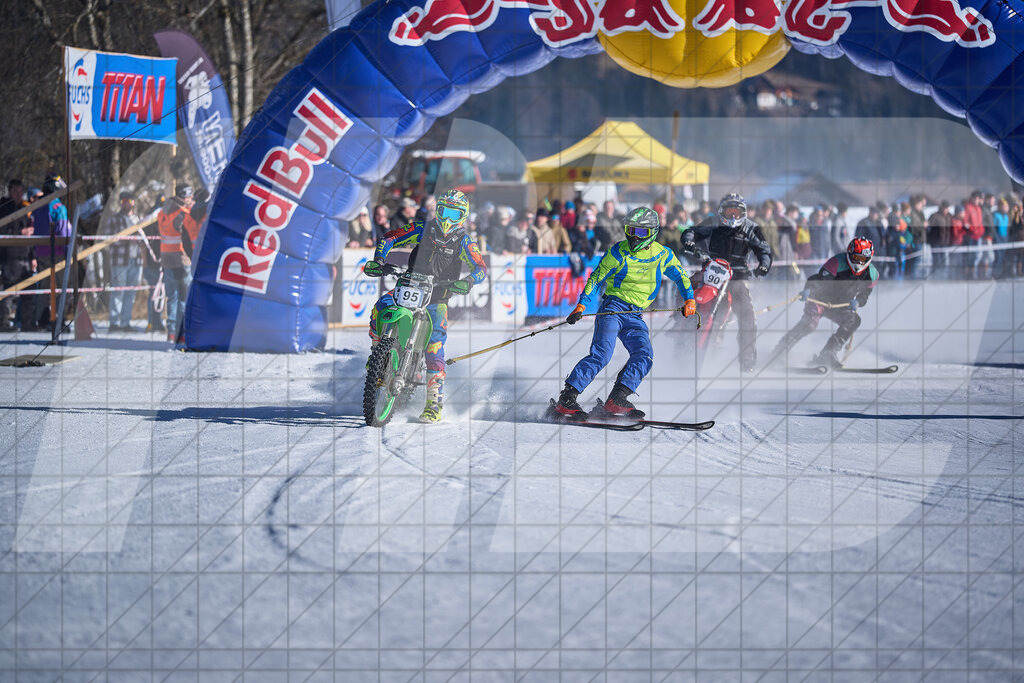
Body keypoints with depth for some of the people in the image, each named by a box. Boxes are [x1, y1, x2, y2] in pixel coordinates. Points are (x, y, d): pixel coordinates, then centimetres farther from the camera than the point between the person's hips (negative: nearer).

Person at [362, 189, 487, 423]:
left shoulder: (463, 242, 0)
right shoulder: (423, 229, 3)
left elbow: (481, 268, -10)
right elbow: (389, 238, 1)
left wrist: (468, 281, -33)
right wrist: (378, 260, -18)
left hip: (437, 299, -1)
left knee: (435, 349, -15)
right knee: (380, 308, -28)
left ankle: (434, 403, -10)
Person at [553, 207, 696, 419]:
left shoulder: (663, 255, 5)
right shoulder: (618, 253, -3)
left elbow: (680, 276, 20)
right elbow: (595, 280, 1)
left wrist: (689, 299, 5)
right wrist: (581, 306, -10)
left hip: (635, 316, 4)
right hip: (613, 307, -4)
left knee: (645, 355, -18)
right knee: (601, 354, -22)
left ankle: (617, 400, -19)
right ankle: (566, 399, -25)